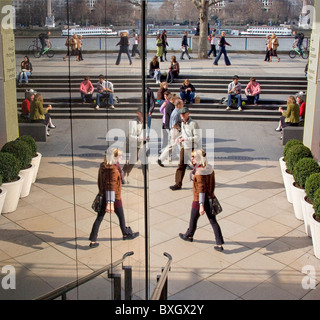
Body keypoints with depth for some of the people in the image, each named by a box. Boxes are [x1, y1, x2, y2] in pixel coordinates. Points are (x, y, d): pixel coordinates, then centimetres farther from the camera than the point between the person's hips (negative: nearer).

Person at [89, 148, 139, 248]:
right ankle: (126, 234, 39)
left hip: (103, 196, 7)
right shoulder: (114, 169, -25)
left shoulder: (102, 166, 0)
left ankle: (92, 241, 9)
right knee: (121, 217, 17)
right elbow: (111, 186, -29)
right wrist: (110, 203, -31)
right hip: (114, 198, -7)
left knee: (99, 218, 9)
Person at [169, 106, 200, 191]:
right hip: (184, 148, 6)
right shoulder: (182, 123, 9)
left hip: (192, 148, -6)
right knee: (181, 165, 2)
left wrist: (185, 139, -25)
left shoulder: (194, 124, -15)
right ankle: (178, 184, 5)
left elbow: (197, 138, -20)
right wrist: (178, 138, 5)